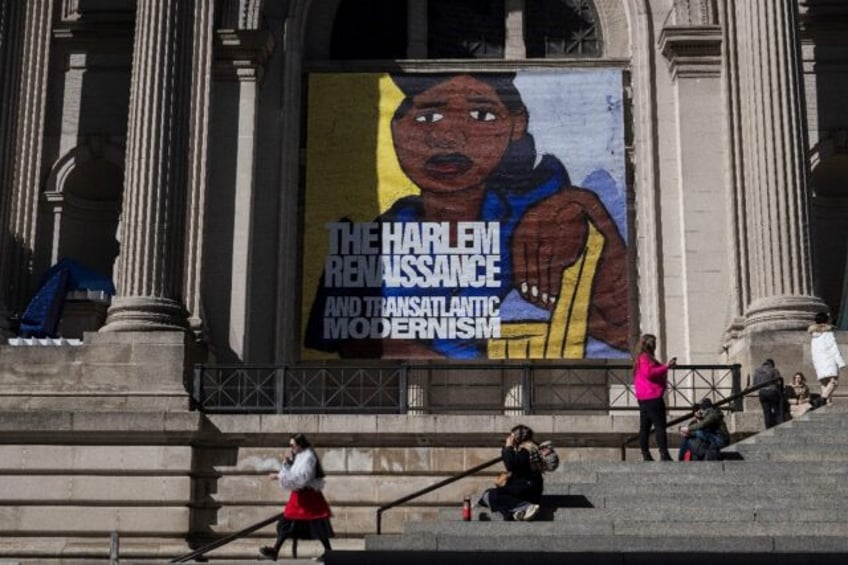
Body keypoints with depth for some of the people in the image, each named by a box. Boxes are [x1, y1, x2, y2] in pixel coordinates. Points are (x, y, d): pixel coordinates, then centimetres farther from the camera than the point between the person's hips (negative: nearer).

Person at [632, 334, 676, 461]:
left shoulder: (641, 358, 22)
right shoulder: (645, 358, -10)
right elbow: (649, 373, -23)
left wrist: (666, 366, 19)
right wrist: (666, 366, -19)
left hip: (643, 398, 11)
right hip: (652, 397, -11)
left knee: (645, 427, 8)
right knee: (660, 426, -12)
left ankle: (646, 455, 8)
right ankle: (664, 454, -17)